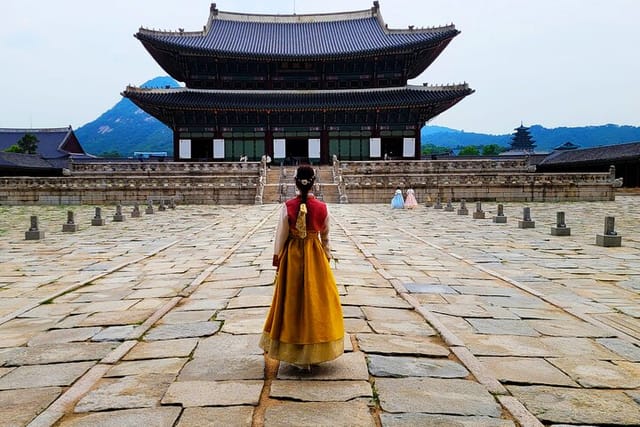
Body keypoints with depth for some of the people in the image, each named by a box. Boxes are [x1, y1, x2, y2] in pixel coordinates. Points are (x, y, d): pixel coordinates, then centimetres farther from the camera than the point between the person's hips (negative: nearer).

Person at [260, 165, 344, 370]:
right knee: (317, 300, 13)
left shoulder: (287, 207, -11)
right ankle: (315, 351, 24)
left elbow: (281, 236, -7)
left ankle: (296, 353, 20)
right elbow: (325, 237, 2)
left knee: (292, 300, 11)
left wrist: (277, 260, 4)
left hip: (292, 257, 0)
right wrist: (327, 259, 14)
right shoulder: (322, 207, -7)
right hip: (315, 256, 1)